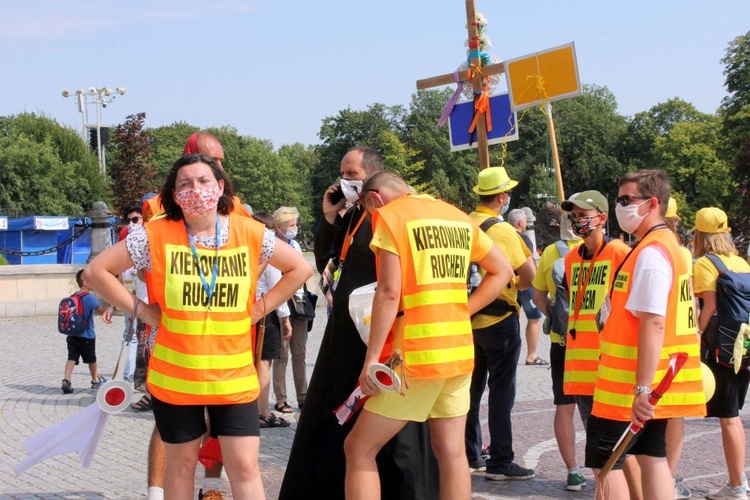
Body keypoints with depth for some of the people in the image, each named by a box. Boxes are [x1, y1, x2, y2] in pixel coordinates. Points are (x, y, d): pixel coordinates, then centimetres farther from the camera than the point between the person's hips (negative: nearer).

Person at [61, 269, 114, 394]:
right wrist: (111, 308, -6)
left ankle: (66, 381, -21)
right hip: (87, 335, -5)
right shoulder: (89, 297, -14)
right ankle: (95, 380, 33)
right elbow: (101, 310, -22)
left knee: (72, 357, -1)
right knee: (91, 359, 14)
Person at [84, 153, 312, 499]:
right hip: (173, 378, 0)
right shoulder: (156, 235, -8)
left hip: (234, 377, 1)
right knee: (181, 463, 12)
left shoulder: (249, 233, -4)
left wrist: (261, 307, 1)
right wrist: (139, 309, -7)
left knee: (244, 466, 0)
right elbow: (97, 270, -2)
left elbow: (300, 268, 9)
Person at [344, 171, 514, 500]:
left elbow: (389, 293, -15)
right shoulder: (458, 217, 13)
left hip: (416, 355, -7)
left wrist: (371, 358, -13)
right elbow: (502, 271, 17)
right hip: (459, 351, 7)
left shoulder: (389, 216, -6)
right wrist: (459, 313, 13)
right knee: (451, 451, 10)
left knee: (358, 449, 2)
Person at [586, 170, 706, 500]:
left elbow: (654, 324, -25)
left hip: (630, 388, -10)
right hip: (657, 383, 10)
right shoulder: (667, 246, 13)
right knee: (652, 456, 13)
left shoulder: (650, 253, -18)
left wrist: (643, 388, -27)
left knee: (603, 460, -3)